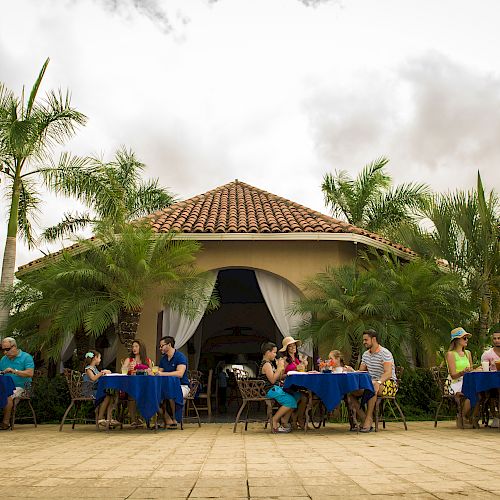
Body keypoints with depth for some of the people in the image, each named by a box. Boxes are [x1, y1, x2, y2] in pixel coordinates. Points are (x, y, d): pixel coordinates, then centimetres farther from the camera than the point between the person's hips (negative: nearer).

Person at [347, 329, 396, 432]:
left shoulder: (385, 353, -12)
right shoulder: (365, 354, 14)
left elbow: (388, 373, -23)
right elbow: (361, 372, 14)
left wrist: (378, 382, -41)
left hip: (387, 383, -7)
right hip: (371, 382, 7)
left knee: (372, 388, -40)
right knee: (350, 392, -14)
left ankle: (369, 419, -33)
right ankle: (365, 419, -16)